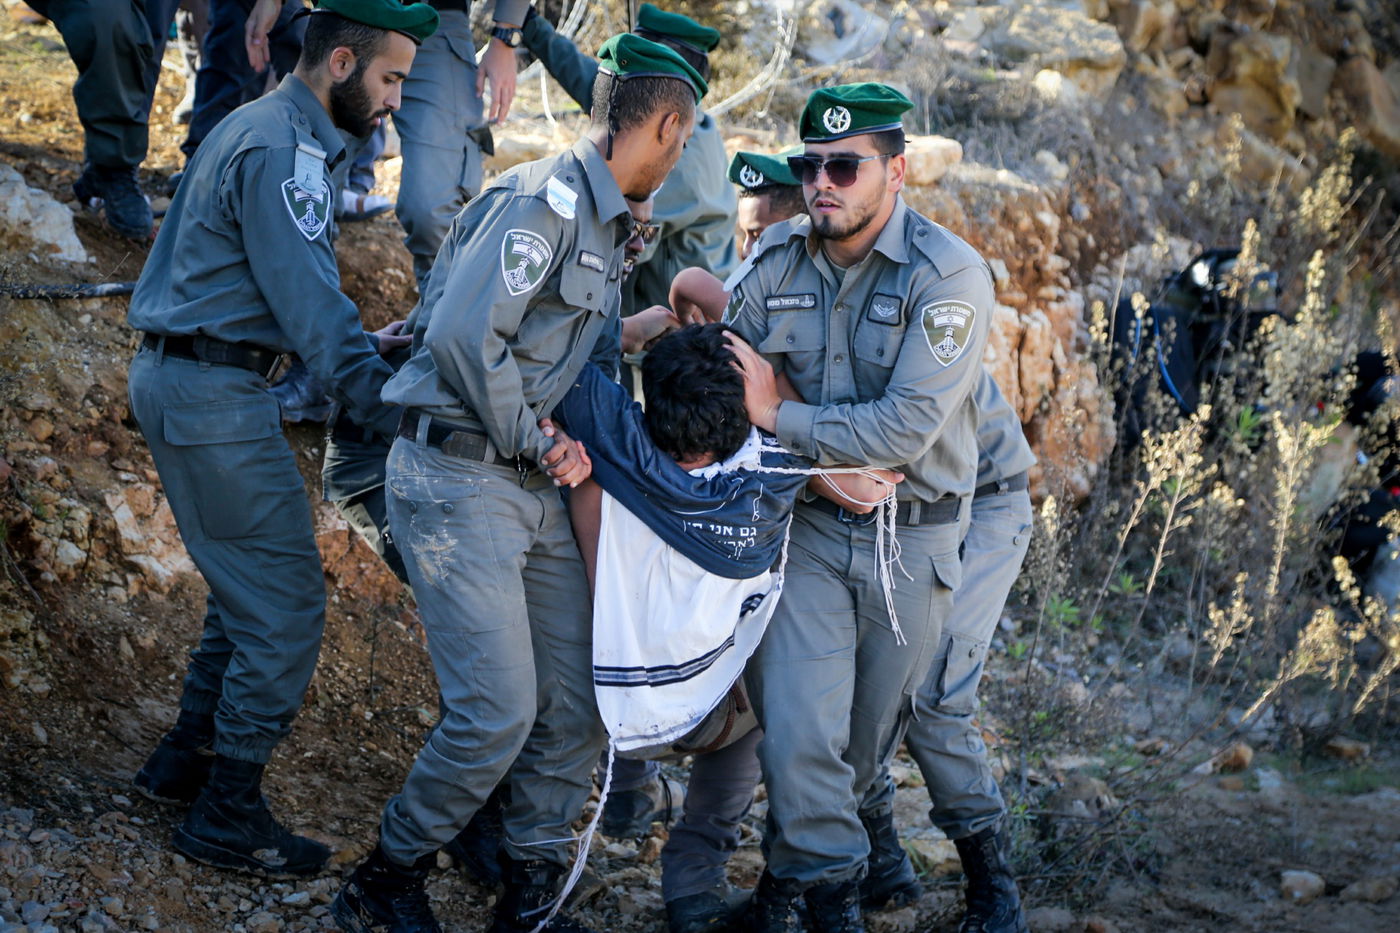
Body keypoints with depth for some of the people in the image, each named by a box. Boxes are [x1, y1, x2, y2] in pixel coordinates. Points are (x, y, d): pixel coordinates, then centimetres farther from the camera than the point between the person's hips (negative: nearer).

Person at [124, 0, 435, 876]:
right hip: (216, 396, -11)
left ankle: (185, 760, 29)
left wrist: (364, 353, 15)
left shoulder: (262, 128, 17)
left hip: (180, 376, 11)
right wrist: (400, 414, -23)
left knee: (251, 589, 19)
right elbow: (315, 309, -22)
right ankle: (227, 817, 2)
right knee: (287, 604, -5)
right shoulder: (282, 151, -17)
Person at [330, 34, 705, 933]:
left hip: (535, 487, 10)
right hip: (459, 478, -10)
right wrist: (536, 441, -13)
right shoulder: (542, 201, -15)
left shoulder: (606, 225, 17)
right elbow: (463, 334, -24)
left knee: (579, 699, 7)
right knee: (497, 712, -11)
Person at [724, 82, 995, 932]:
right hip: (806, 520, 2)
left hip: (911, 535, -2)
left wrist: (781, 416, -19)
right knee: (799, 731, -11)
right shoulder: (775, 260, -2)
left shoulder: (949, 274, -17)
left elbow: (908, 427, -24)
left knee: (870, 735, 12)